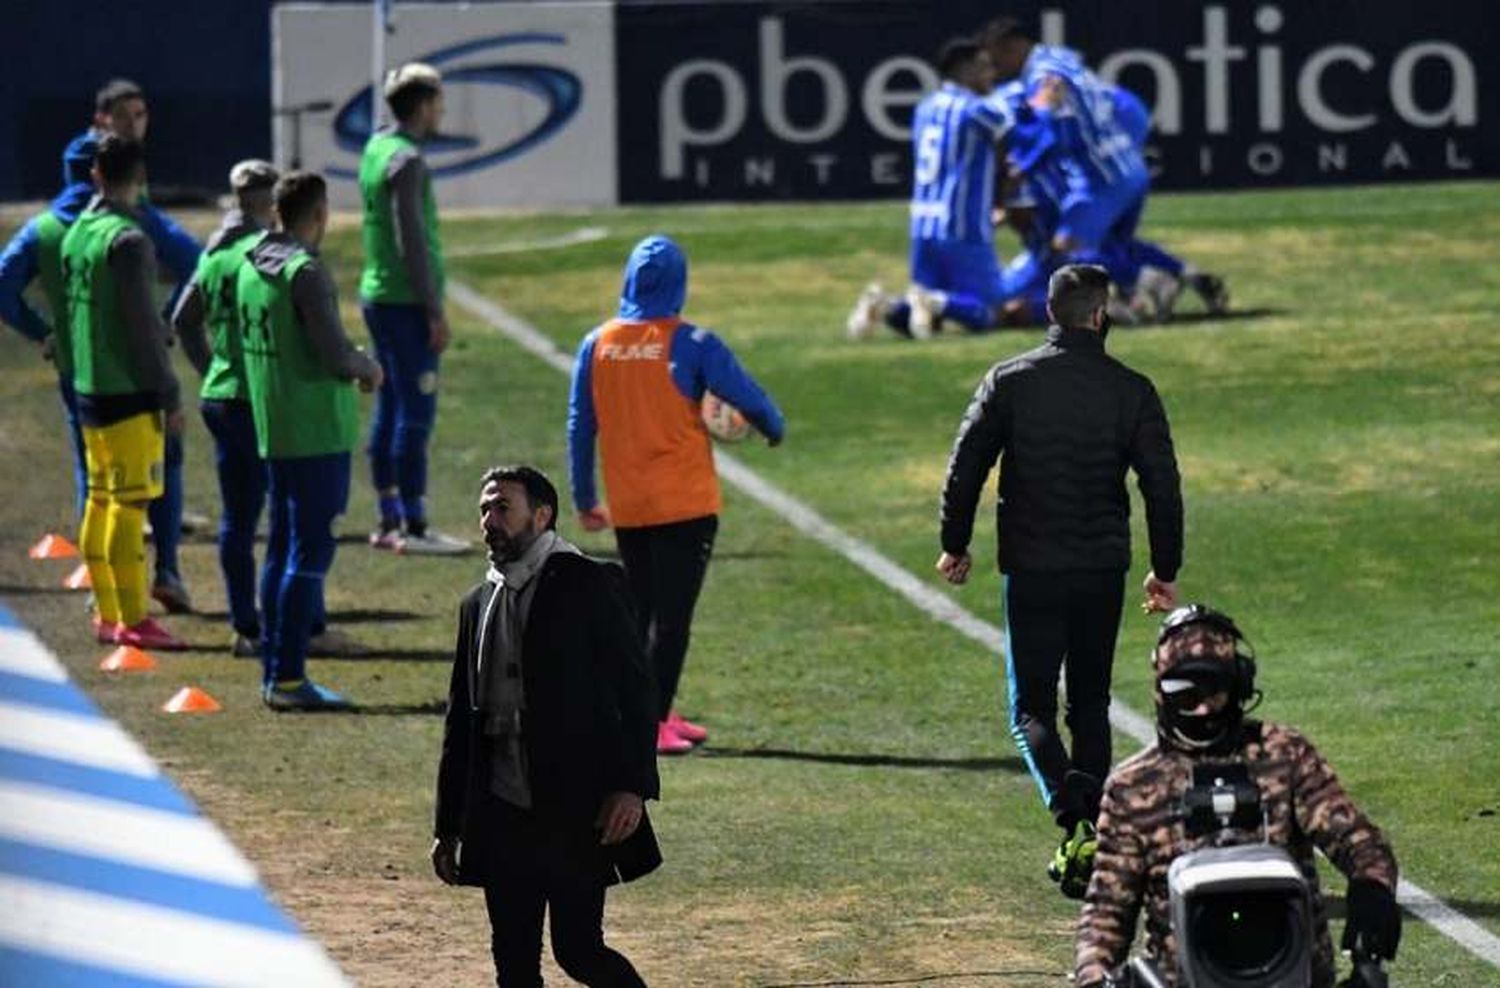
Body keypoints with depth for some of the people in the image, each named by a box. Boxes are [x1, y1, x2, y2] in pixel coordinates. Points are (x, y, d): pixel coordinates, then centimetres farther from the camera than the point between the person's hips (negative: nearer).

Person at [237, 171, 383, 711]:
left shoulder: (251, 268, 10)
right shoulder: (307, 273, -16)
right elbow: (337, 357, -20)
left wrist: (352, 363, 20)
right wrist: (368, 366, 2)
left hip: (273, 431, 9)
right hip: (317, 433, -9)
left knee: (282, 550, 13)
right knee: (310, 552, -6)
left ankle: (273, 674, 17)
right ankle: (288, 679, -7)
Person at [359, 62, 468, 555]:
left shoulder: (376, 148, 12)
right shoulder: (406, 160, -16)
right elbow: (411, 241, -19)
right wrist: (434, 312, -16)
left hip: (377, 294, 10)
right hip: (406, 303, -10)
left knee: (389, 410, 12)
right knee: (416, 413, -7)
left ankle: (389, 522, 17)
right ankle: (414, 527, -7)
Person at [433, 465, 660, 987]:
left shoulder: (588, 585, -3)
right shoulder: (478, 604, 15)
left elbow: (636, 686, -7)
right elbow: (461, 721, 19)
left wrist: (633, 786, -17)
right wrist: (448, 825, 16)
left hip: (578, 811, -6)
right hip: (502, 816, 6)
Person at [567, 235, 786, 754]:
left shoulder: (597, 346, 2)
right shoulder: (692, 344, -10)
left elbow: (580, 427, 6)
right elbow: (750, 399, -6)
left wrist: (584, 500, 15)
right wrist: (775, 430, 17)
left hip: (627, 507, 4)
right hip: (686, 505, -4)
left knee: (639, 611, 17)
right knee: (672, 616, -3)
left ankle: (655, 715, 23)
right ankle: (653, 724, -8)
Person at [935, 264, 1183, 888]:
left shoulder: (1008, 382, -3)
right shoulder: (1131, 391, -3)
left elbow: (965, 467, -3)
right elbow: (1163, 486, -2)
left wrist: (955, 545, 9)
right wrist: (1165, 570, 8)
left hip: (1030, 572, -1)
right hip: (1102, 572, 1)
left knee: (1032, 707, 2)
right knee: (1090, 703, 16)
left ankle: (1072, 816, -22)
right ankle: (1093, 823, 12)